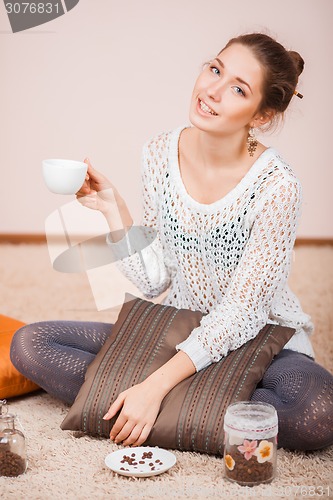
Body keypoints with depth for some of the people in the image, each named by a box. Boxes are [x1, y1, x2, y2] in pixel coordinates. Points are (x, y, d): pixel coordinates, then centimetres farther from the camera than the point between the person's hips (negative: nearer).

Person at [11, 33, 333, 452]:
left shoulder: (276, 187, -21)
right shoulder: (160, 154, -7)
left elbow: (239, 314, -19)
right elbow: (153, 281, -1)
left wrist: (157, 386, -27)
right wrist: (113, 209, -13)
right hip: (178, 334, 5)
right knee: (29, 344, -10)